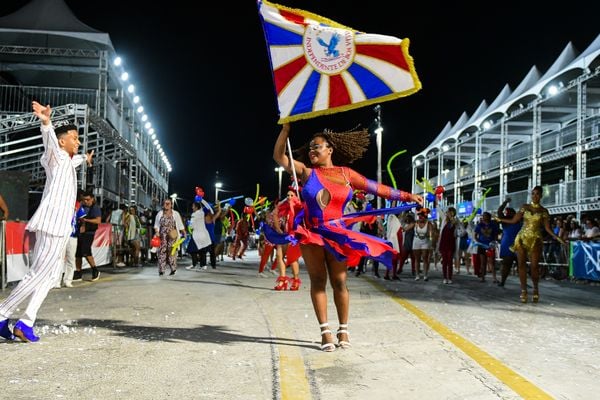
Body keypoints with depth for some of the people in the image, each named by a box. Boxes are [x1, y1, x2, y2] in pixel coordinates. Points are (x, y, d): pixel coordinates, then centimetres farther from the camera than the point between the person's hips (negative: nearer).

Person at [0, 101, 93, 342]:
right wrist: (46, 123, -45)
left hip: (60, 226, 10)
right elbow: (49, 140, -24)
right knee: (39, 274, -10)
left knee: (50, 276, 5)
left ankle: (26, 323, 3)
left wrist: (85, 158, 71)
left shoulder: (67, 161, 24)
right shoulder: (57, 156, -1)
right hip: (53, 223, -10)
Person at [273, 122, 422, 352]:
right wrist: (286, 129, -9)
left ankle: (343, 330, 12)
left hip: (337, 234, 0)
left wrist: (406, 196, 3)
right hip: (311, 234, 0)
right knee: (318, 280, -1)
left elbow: (376, 188, 5)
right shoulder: (307, 172, 2)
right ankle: (325, 331, 3)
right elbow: (279, 157, -2)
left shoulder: (346, 174, 4)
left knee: (339, 282, 1)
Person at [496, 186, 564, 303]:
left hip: (535, 240, -2)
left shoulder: (543, 211, 5)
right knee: (521, 264, -2)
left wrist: (556, 237, -11)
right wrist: (500, 219, 11)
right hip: (522, 238, 2)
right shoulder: (525, 207, 9)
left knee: (534, 266, -6)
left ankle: (535, 289, 13)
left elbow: (547, 228, 2)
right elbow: (514, 220, 11)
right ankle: (523, 290, 3)